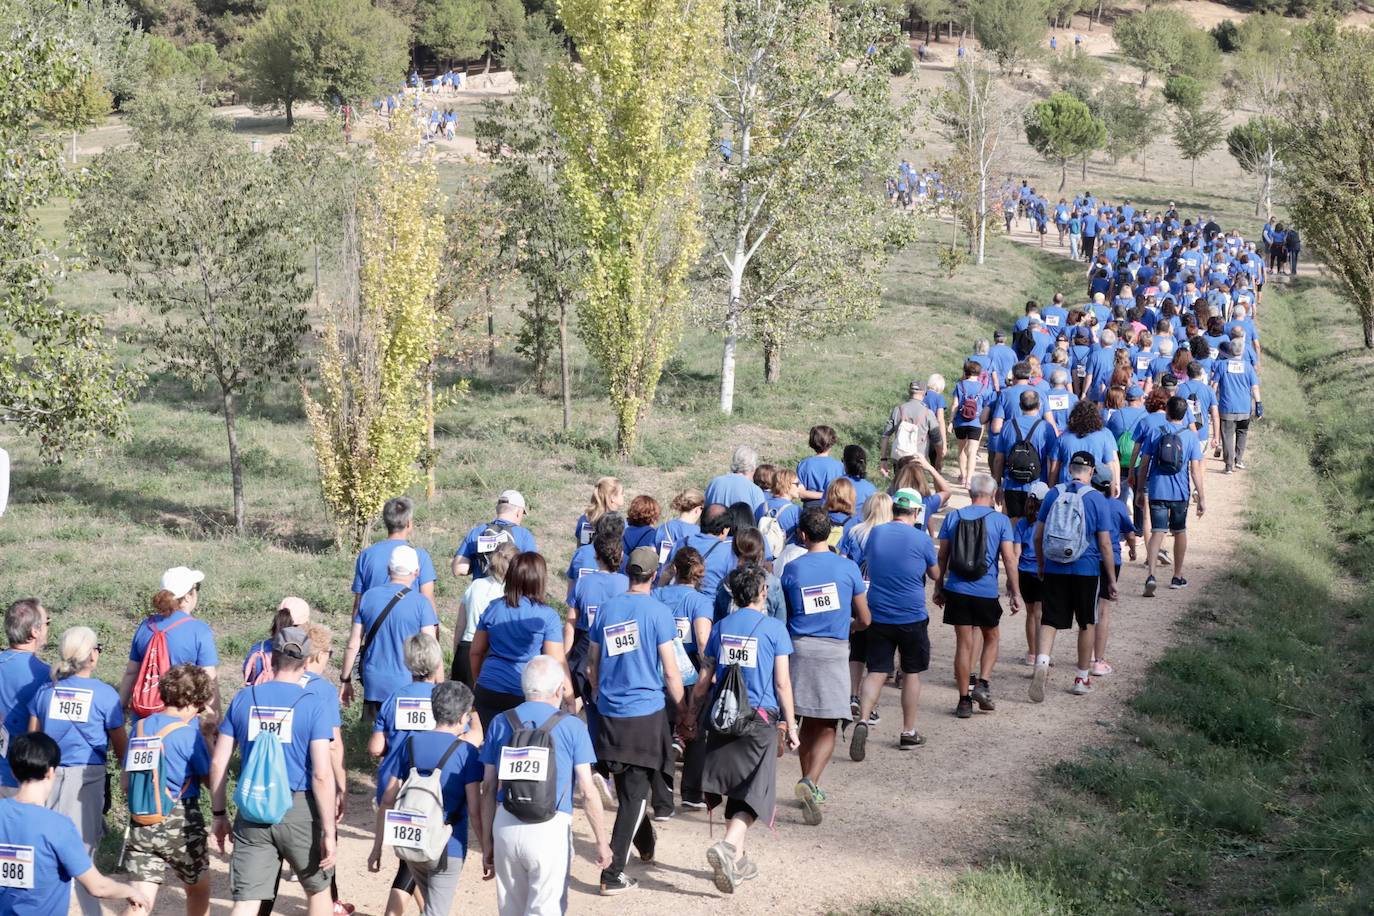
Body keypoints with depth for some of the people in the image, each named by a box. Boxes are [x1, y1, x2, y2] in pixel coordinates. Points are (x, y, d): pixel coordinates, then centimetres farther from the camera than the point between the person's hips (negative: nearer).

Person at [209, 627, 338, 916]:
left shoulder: (243, 699, 4)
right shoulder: (313, 705, -6)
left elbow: (218, 764, 5)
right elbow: (322, 775, -12)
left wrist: (219, 814, 15)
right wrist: (328, 831, -8)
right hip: (299, 811, -2)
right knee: (318, 888, 19)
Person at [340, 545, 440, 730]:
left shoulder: (369, 597, 3)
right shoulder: (421, 603, -7)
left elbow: (353, 645, 5)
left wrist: (345, 680, 15)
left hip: (373, 685, 3)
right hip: (408, 687, -3)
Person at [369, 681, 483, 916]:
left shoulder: (410, 743, 0)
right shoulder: (466, 753, -11)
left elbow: (388, 800, 0)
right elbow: (474, 808, -15)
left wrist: (377, 847, 7)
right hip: (447, 849, -4)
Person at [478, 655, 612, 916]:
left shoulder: (500, 723, 8)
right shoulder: (572, 727, 0)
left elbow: (488, 789, 9)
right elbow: (587, 792, -3)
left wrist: (487, 842, 15)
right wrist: (602, 841, 6)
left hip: (505, 825, 4)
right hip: (551, 827, -3)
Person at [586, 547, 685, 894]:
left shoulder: (606, 610, 5)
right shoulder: (658, 612, -9)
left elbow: (592, 669, 12)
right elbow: (670, 672, -8)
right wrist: (684, 711, 5)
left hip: (610, 715, 5)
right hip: (647, 714, -5)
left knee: (628, 789, 22)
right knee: (636, 794, -1)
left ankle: (646, 846, 43)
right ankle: (612, 874, -7)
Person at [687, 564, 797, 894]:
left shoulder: (721, 628, 7)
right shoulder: (774, 628, -5)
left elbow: (704, 679, 9)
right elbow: (782, 683, -6)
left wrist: (693, 714, 22)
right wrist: (791, 725, 2)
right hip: (760, 719, -5)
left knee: (735, 790, 16)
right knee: (753, 794, -3)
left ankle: (737, 860, 22)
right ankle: (727, 846, -25)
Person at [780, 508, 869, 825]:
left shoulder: (792, 569, 1)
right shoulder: (848, 568, -2)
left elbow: (784, 614, 9)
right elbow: (864, 619, 4)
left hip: (800, 647, 2)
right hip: (834, 650, -2)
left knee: (808, 722, 16)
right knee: (828, 727, -1)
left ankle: (808, 784, 22)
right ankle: (810, 782, -21)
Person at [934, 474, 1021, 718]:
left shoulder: (953, 517, 3)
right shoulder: (1000, 520, -3)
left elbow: (942, 556, 5)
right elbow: (1009, 559, -6)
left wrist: (939, 586, 15)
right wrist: (1015, 593, 0)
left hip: (957, 590, 2)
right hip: (986, 592, -2)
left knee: (964, 644, 5)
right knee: (991, 638, 20)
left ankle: (964, 700, 6)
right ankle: (983, 683, 2)